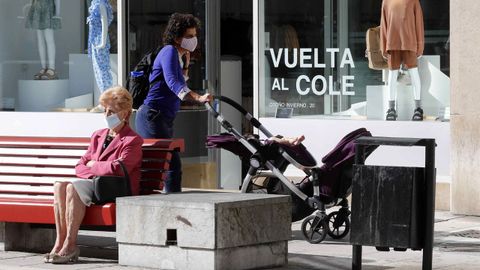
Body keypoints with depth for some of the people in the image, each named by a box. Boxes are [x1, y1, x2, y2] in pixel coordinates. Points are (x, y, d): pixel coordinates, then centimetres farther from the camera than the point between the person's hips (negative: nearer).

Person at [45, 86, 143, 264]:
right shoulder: (98, 136, 23)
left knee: (73, 188, -32)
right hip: (93, 183, 7)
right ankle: (60, 241, -30)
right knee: (59, 186, -23)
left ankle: (70, 245, -32)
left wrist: (93, 165, -1)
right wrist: (92, 174, -4)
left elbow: (117, 169, -16)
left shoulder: (132, 141, -1)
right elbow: (80, 166, 19)